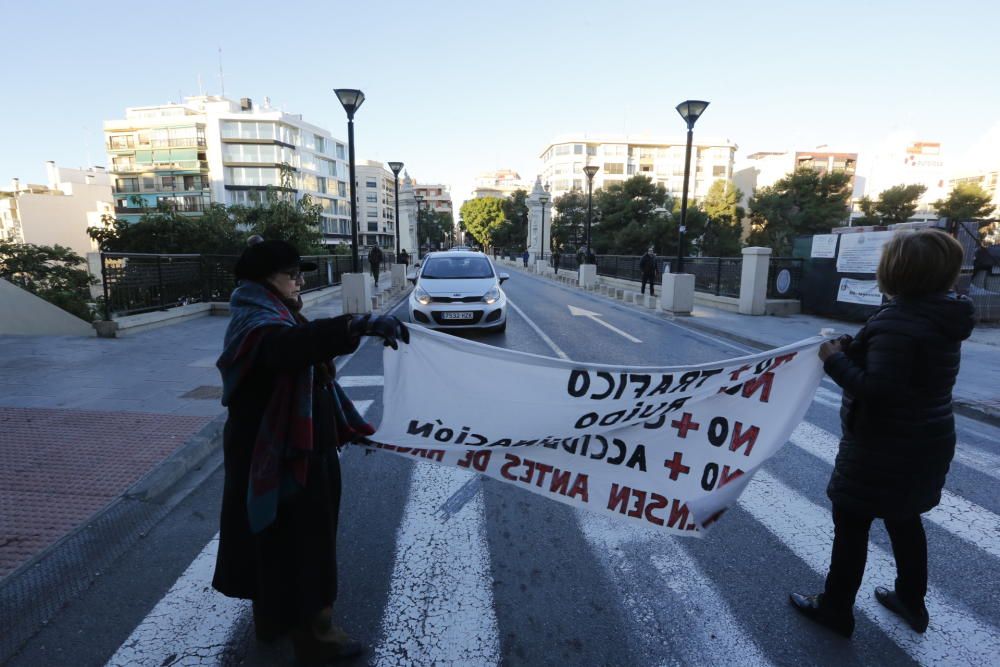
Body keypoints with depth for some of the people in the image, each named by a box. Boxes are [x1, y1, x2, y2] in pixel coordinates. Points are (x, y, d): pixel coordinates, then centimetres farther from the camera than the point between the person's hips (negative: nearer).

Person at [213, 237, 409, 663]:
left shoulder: (280, 318, 11)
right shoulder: (256, 324, -23)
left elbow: (312, 376, 18)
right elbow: (290, 344, -46)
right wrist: (360, 325, -55)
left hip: (292, 451, 10)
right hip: (276, 455, -10)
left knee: (273, 539, 22)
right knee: (299, 542, 3)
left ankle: (274, 616, 41)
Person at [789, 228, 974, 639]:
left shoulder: (898, 321, -25)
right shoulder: (941, 315, 5)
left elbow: (876, 388, -30)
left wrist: (835, 360, -17)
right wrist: (854, 348, 1)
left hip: (885, 447, -9)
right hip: (925, 440, 9)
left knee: (851, 522, 6)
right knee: (904, 519, 25)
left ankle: (835, 609, 22)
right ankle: (911, 601, 42)